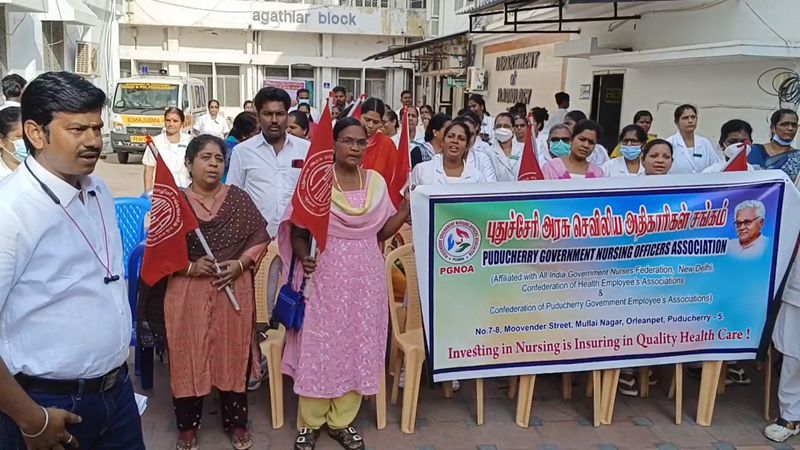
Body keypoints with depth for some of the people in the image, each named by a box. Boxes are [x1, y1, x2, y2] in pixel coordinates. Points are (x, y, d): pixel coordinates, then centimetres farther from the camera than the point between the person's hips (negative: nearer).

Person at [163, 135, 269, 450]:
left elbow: (260, 237, 3)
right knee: (188, 356, 6)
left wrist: (241, 263, -11)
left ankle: (236, 423, 27)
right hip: (188, 293, -1)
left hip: (235, 291, 1)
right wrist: (190, 267, -17)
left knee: (233, 354, 10)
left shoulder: (239, 199, 2)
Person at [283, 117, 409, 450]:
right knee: (320, 346, 4)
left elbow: (381, 232, 9)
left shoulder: (376, 181, 5)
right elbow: (298, 231, -3)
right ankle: (310, 422, 22)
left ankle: (341, 421, 27)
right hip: (326, 276, -4)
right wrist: (304, 257, -22)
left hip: (366, 278, 4)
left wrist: (407, 208, -4)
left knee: (359, 346, 10)